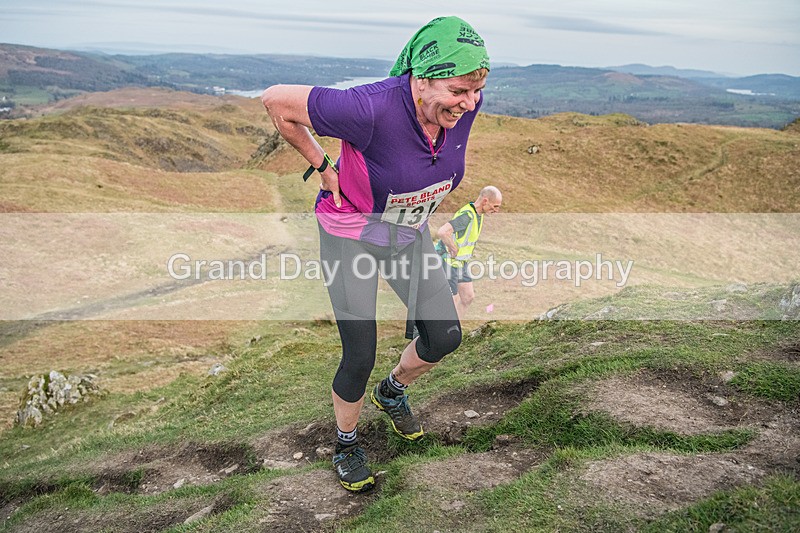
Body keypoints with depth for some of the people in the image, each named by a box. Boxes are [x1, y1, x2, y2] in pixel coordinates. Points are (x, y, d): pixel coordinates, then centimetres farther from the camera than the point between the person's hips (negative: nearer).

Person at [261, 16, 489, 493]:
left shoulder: (466, 102, -18)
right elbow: (276, 101, -25)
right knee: (360, 357, -3)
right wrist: (323, 168, -16)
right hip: (351, 234, -5)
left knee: (445, 336, 5)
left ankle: (393, 391, 37)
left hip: (410, 232, 6)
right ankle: (346, 444, 26)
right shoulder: (372, 108, -37)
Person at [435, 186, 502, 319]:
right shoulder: (467, 215, -28)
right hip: (447, 262, -9)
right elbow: (442, 232, -40)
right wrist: (454, 250, -26)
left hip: (459, 262, 9)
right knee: (453, 301, -1)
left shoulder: (477, 213, 4)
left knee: (468, 297, 11)